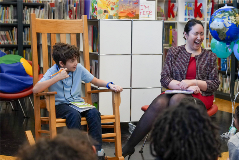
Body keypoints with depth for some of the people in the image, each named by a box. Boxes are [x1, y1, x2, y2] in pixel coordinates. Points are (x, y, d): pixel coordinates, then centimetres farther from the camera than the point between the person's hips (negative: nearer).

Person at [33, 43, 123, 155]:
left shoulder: (79, 68, 4)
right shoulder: (52, 72, -7)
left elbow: (96, 81, 13)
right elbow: (35, 89, -21)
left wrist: (109, 85, -7)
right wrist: (57, 78, -24)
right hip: (60, 105, -4)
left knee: (94, 113, -26)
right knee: (74, 115, -36)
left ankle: (96, 149, -23)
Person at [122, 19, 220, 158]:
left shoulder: (210, 57, 11)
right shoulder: (174, 52, 10)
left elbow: (215, 84, 5)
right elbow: (164, 78, 1)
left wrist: (192, 83, -12)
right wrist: (186, 87, -14)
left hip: (201, 97, 0)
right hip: (175, 93, 1)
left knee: (176, 99, -35)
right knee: (158, 104, -33)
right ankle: (128, 147, -30)